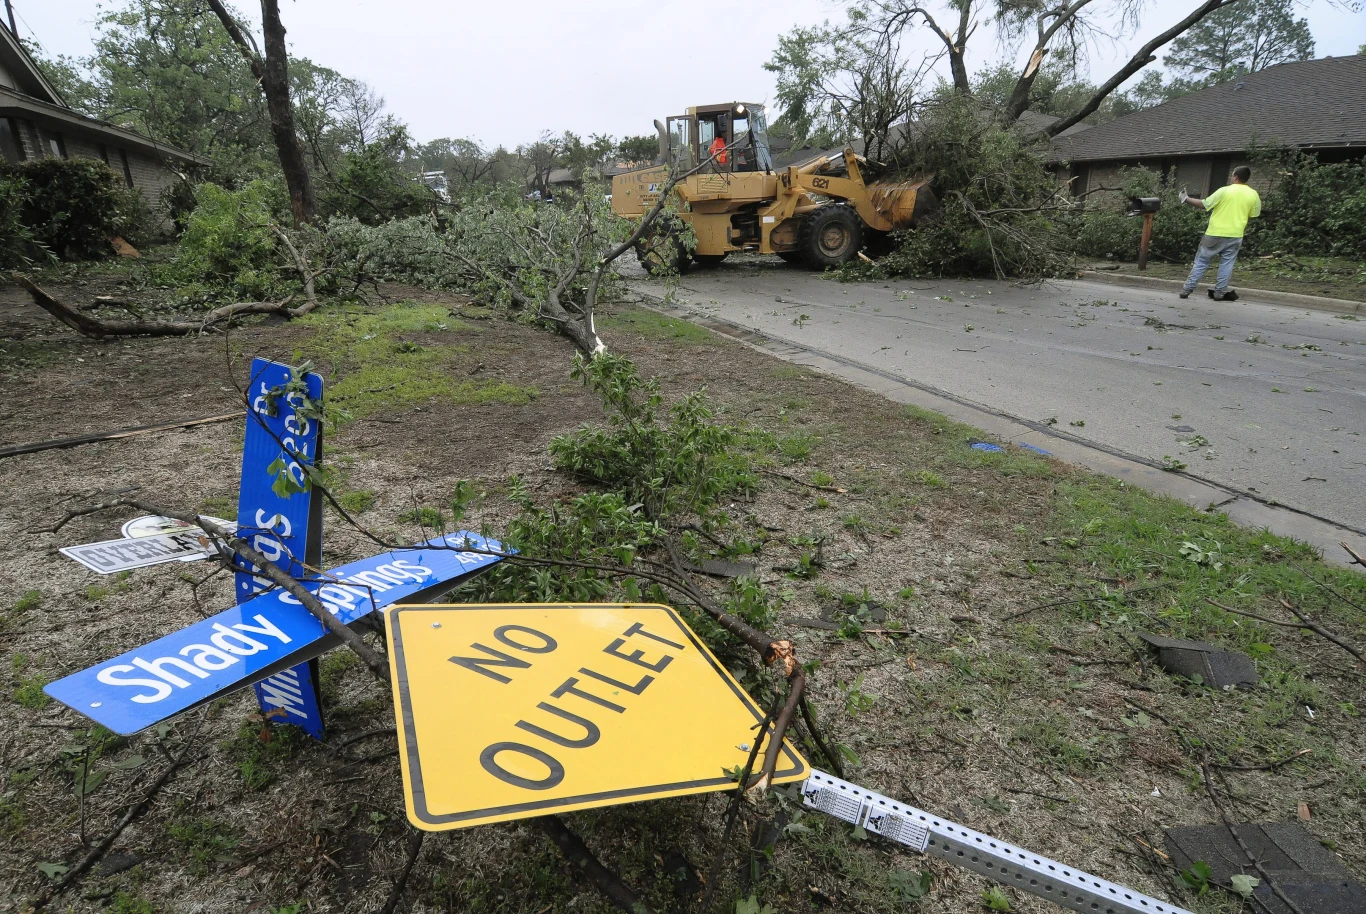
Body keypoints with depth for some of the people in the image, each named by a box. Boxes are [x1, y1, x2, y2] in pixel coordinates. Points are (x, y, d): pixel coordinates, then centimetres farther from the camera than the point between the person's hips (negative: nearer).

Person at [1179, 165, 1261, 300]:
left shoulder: (1224, 191, -9)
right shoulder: (1253, 195, 1)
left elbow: (1204, 205, -7)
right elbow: (1253, 215, 8)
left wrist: (1186, 199, 4)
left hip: (1215, 233, -2)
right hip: (1235, 235, 2)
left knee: (1201, 262, 4)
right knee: (1226, 264, 9)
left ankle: (1187, 289, 3)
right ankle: (1220, 292, 8)